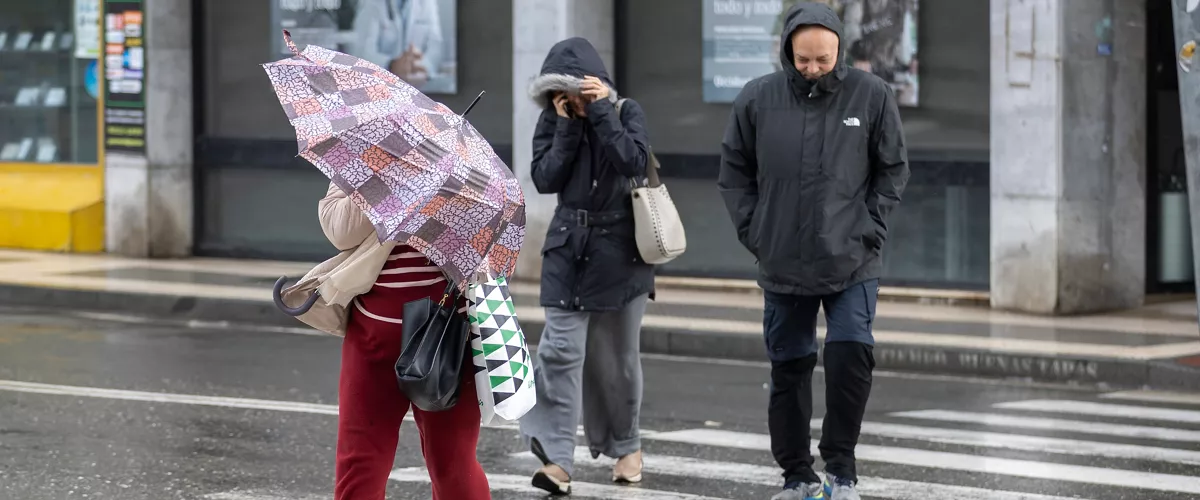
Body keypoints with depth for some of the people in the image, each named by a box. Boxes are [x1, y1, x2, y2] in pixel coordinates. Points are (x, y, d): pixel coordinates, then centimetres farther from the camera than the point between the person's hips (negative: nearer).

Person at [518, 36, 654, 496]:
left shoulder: (626, 112, -3)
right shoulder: (553, 120, 3)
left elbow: (634, 162, -19)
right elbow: (545, 179, -7)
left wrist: (601, 111, -20)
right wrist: (568, 126, -13)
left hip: (620, 250, -1)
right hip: (568, 250, 1)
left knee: (617, 358, 9)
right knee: (561, 350, -12)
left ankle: (626, 445, 29)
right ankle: (557, 459, -18)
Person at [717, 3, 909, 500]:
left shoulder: (871, 95, -4)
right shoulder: (757, 99, -3)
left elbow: (893, 169, 5)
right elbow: (734, 173, 7)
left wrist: (870, 228, -4)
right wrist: (755, 232, 0)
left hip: (853, 265, -1)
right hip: (783, 266, 2)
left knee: (850, 356, -14)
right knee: (788, 370, 8)